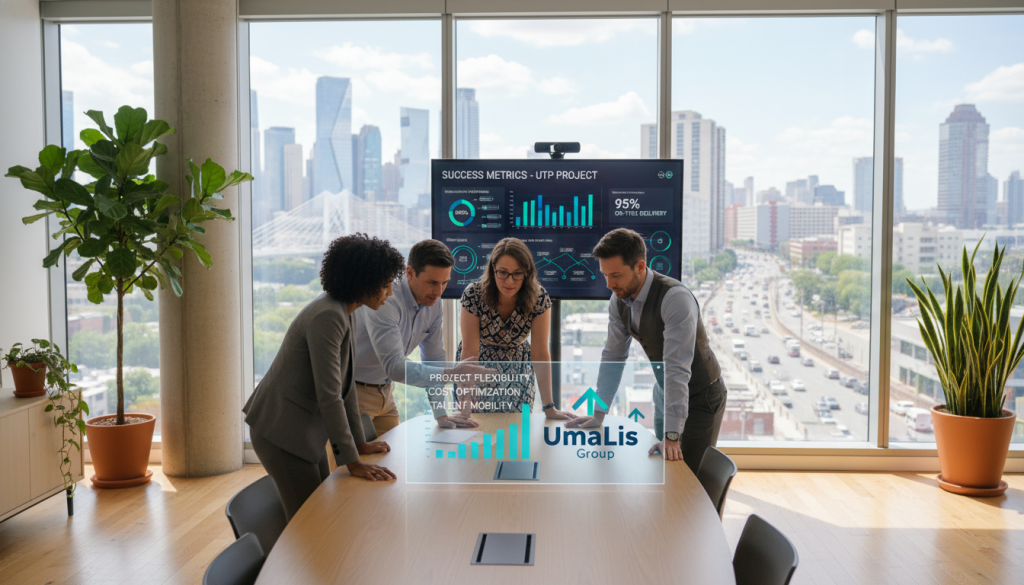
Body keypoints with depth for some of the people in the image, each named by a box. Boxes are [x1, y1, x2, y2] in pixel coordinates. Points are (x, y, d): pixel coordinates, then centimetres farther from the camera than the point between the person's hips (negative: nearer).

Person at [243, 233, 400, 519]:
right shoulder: (327, 317, -25)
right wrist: (352, 462, -24)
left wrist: (359, 442, 13)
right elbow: (329, 397, -27)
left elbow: (346, 384, 11)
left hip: (305, 428, 9)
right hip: (281, 431, -9)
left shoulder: (345, 314, 5)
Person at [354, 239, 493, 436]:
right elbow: (394, 366, -36)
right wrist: (451, 374, -43)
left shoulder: (433, 304, -5)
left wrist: (441, 415, 2)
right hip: (354, 390, -7)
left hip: (384, 390, 7)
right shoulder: (384, 300, -28)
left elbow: (434, 359, 5)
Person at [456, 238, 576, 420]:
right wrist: (465, 404, -36)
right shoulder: (474, 295, -27)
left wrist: (549, 408, -22)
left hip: (516, 369, 1)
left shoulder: (539, 298, -23)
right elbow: (469, 352, -28)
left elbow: (540, 353, -21)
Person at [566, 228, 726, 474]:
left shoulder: (676, 298, -31)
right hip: (666, 393, 6)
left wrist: (672, 435, -37)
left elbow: (677, 367, -35)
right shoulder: (618, 300, -8)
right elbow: (613, 356, 2)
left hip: (700, 397, -6)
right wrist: (598, 415, 2)